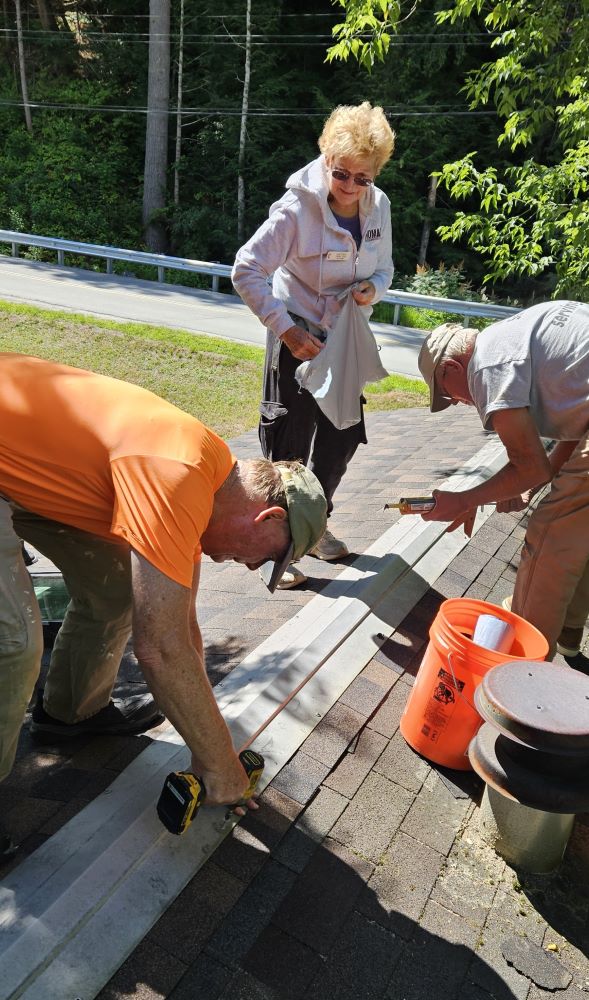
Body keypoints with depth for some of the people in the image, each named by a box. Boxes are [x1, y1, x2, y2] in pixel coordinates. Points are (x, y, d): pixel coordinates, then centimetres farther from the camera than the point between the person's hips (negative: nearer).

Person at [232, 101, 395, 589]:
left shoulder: (379, 206, -1)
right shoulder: (297, 209, -20)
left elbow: (383, 267, 11)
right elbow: (247, 270, -20)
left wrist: (373, 288, -14)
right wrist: (286, 329, -24)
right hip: (298, 337, -6)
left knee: (344, 433, 14)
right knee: (290, 441, -3)